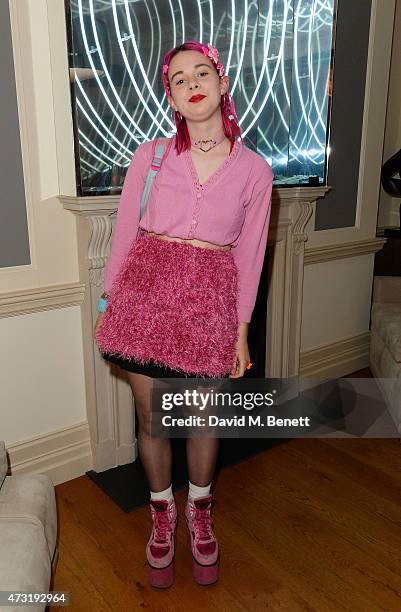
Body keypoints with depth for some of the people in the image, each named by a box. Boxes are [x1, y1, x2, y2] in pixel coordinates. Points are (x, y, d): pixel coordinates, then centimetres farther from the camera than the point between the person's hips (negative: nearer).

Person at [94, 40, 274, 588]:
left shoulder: (254, 169, 2)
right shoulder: (149, 157, 3)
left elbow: (249, 256, 4)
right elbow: (124, 234, 6)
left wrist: (241, 332, 3)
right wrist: (108, 304, 5)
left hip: (209, 300, 0)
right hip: (146, 291, 1)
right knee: (152, 418, 12)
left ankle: (200, 515, 42)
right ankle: (162, 516, 39)